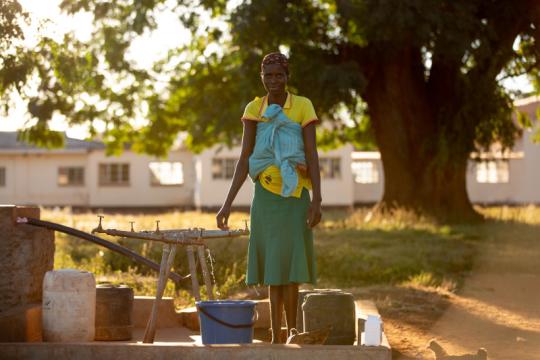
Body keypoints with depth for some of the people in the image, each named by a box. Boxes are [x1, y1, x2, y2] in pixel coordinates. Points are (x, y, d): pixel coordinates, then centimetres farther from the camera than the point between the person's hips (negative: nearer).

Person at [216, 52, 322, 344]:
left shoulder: (303, 107, -1)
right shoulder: (254, 109, 3)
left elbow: (312, 156, -5)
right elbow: (244, 159, 1)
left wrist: (317, 200, -13)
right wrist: (228, 203, -5)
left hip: (295, 194, -1)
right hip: (266, 194, 1)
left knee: (290, 265, -3)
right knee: (273, 265, 2)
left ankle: (292, 337, 4)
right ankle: (276, 338, 6)